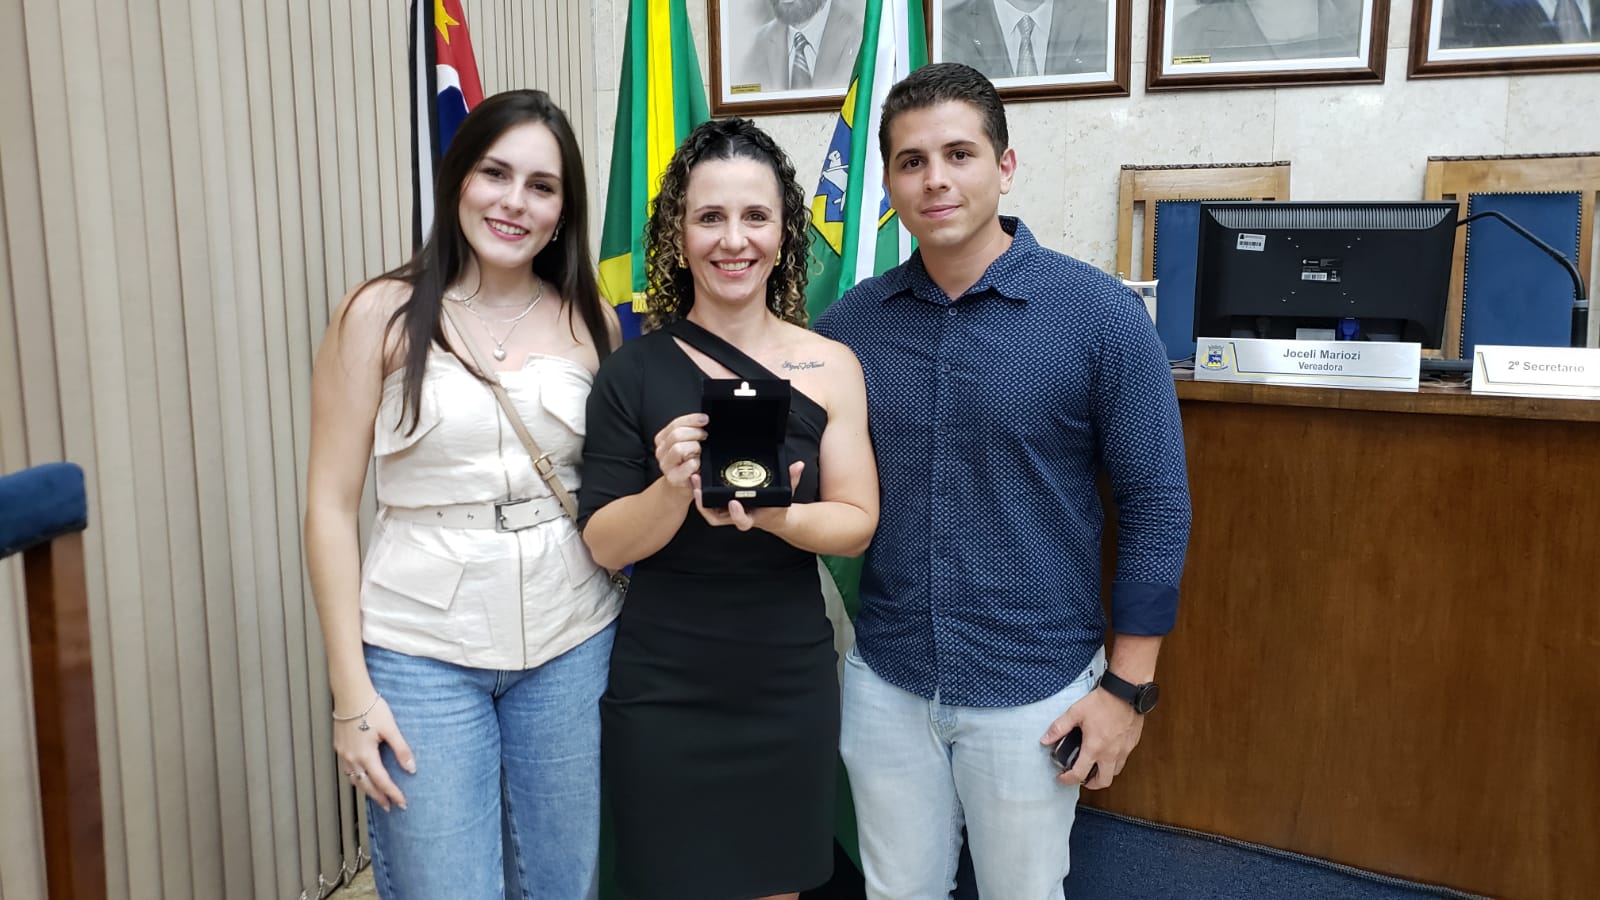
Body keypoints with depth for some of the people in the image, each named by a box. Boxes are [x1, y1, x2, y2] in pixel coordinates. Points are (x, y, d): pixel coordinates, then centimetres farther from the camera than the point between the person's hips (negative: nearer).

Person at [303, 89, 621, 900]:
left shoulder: (590, 322, 3)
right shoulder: (382, 315, -4)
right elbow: (331, 506, -4)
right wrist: (351, 689, -7)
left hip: (572, 648, 3)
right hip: (421, 655, -2)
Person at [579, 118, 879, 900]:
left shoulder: (830, 366, -6)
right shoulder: (632, 371, -7)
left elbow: (856, 525, -4)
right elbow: (606, 543, -6)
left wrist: (774, 516, -24)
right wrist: (674, 489, -25)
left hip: (789, 680, 1)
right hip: (661, 685, -1)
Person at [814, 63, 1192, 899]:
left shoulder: (1099, 315, -11)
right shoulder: (849, 322, -2)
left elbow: (1155, 508, -7)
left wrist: (1128, 685, -7)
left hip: (1033, 689, -2)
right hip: (885, 680, 3)